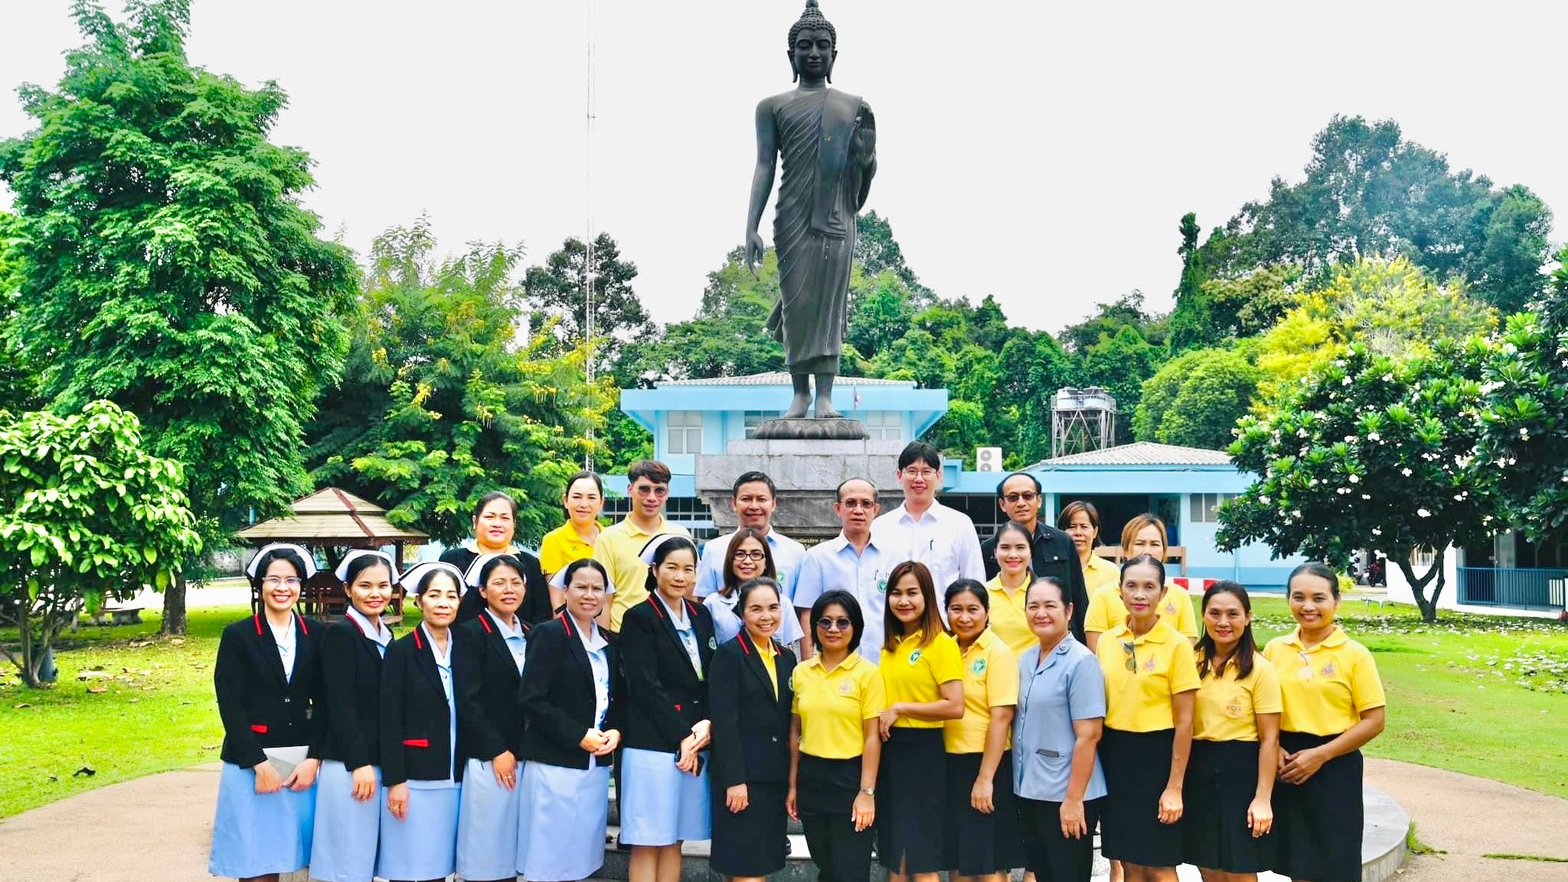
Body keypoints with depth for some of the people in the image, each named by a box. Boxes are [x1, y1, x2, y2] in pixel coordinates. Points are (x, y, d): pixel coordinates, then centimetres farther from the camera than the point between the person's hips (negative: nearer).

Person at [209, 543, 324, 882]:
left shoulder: (315, 634, 5)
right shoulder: (238, 635, -2)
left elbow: (322, 703, 5)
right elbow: (230, 705, -6)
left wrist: (313, 759, -6)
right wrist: (259, 764, -12)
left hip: (302, 763, 2)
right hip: (251, 763, -2)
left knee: (292, 853, 4)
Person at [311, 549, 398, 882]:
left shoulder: (385, 637, 13)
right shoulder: (339, 634, -9)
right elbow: (339, 706, -15)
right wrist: (360, 764, -17)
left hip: (381, 764, 7)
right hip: (350, 764, -7)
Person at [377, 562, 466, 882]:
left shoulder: (463, 651, 10)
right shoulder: (401, 650, -3)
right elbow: (390, 721, -7)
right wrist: (395, 780, -13)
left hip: (454, 779, 4)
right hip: (413, 778, -4)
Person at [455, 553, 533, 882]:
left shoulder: (531, 635, 12)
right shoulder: (472, 632, -5)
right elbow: (467, 700, -10)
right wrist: (496, 751, -13)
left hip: (527, 757, 5)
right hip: (488, 759, -5)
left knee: (514, 854, 8)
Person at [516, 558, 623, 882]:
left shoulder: (609, 642, 13)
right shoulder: (549, 634, -7)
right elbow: (531, 699, -14)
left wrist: (615, 732, -2)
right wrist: (578, 735, -16)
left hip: (595, 766, 6)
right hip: (554, 763, -6)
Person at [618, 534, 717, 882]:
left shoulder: (701, 615, 13)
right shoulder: (639, 618, -4)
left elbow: (711, 680, 12)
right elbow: (646, 686, -10)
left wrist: (707, 723, -5)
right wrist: (681, 735, -11)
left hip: (696, 744, 5)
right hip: (652, 744, -5)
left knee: (674, 840, 9)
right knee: (647, 843, -1)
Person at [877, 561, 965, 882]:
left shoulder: (941, 644, -10)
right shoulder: (890, 646, 11)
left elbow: (955, 707, -19)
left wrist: (901, 708, -16)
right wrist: (882, 718, 6)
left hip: (922, 751, -7)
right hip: (888, 749, 7)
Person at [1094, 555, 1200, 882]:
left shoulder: (1177, 645, -9)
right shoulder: (1106, 641, 4)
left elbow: (1184, 722, -9)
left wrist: (1175, 786, -11)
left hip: (1156, 754, -4)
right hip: (1115, 754, 4)